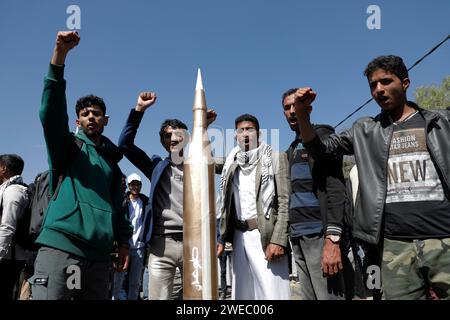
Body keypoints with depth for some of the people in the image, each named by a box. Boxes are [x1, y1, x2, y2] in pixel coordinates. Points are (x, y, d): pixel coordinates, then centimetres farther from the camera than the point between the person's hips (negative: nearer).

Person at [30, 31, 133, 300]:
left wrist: (123, 242, 11)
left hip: (100, 252, 4)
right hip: (60, 245, -4)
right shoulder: (67, 146, 11)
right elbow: (52, 110, -6)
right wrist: (60, 54, -17)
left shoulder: (112, 161, 22)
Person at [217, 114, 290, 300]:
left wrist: (278, 240, -15)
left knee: (271, 292, -7)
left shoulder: (275, 157, 1)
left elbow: (285, 201, -7)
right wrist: (222, 238, 10)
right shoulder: (232, 165, 16)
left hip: (265, 235, -5)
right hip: (239, 237, 5)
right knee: (242, 292, 10)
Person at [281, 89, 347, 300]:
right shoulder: (292, 149, 20)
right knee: (308, 297, 10)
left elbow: (336, 188, -12)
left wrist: (332, 238, -22)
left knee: (329, 296, -7)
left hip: (319, 234, -7)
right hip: (298, 237, 7)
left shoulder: (321, 136, -1)